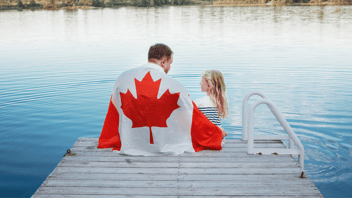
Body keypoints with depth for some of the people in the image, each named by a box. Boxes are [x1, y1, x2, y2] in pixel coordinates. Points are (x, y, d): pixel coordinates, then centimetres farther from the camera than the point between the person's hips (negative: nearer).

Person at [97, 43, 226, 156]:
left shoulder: (123, 79, -3)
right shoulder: (174, 87, -12)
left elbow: (112, 116, 12)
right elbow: (194, 117, 0)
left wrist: (105, 142, 30)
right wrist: (218, 133, 18)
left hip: (130, 147, 3)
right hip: (166, 147, -3)